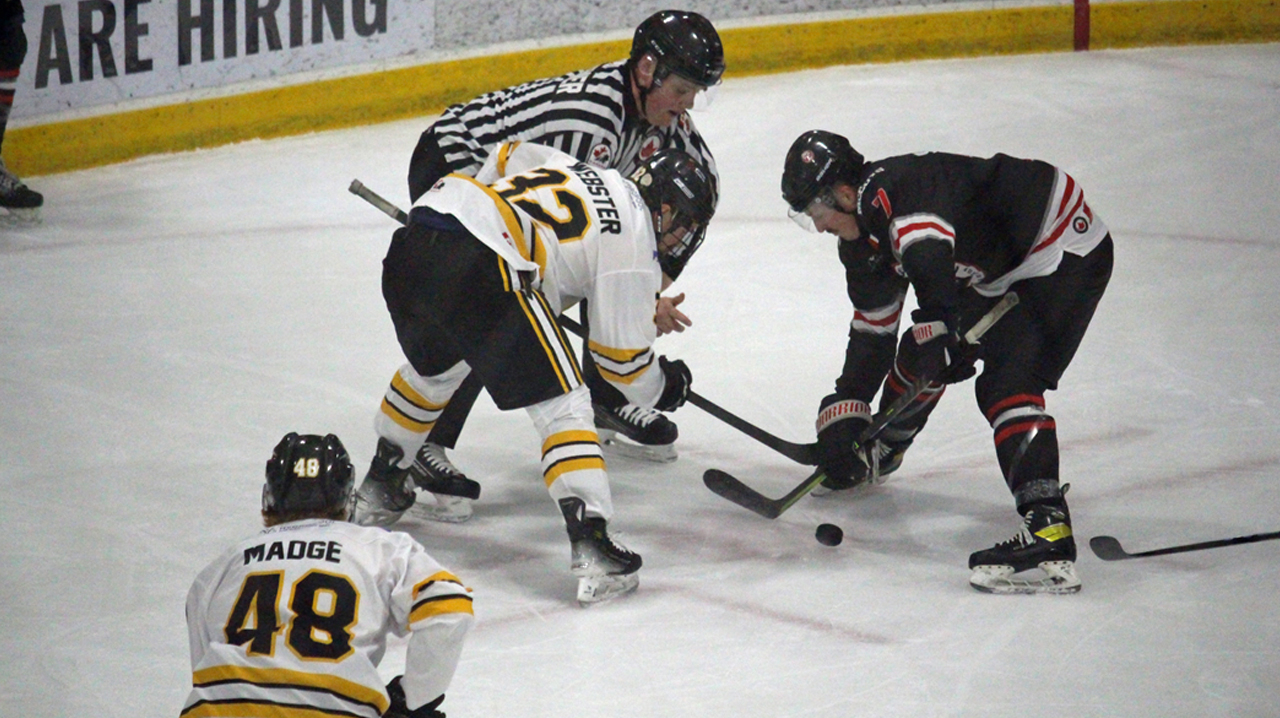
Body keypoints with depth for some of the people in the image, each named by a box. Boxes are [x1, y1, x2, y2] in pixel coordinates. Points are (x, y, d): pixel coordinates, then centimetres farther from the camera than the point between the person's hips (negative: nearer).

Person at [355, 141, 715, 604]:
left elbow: (507, 158, 39)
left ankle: (379, 489, 49)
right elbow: (622, 354, 9)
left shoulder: (572, 169, 27)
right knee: (561, 401, -1)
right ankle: (590, 546, -12)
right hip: (480, 265, -8)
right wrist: (663, 387, 27)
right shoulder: (633, 242, 6)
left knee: (433, 368, 35)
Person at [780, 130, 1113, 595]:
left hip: (1064, 254, -10)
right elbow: (872, 329, 12)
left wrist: (937, 325, -45)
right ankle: (876, 455, 45)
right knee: (921, 353, 16)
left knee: (1007, 385, -22)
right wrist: (844, 416, 9)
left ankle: (1049, 540, -34)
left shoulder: (893, 189, -26)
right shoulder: (863, 240, 6)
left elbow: (929, 250, -47)